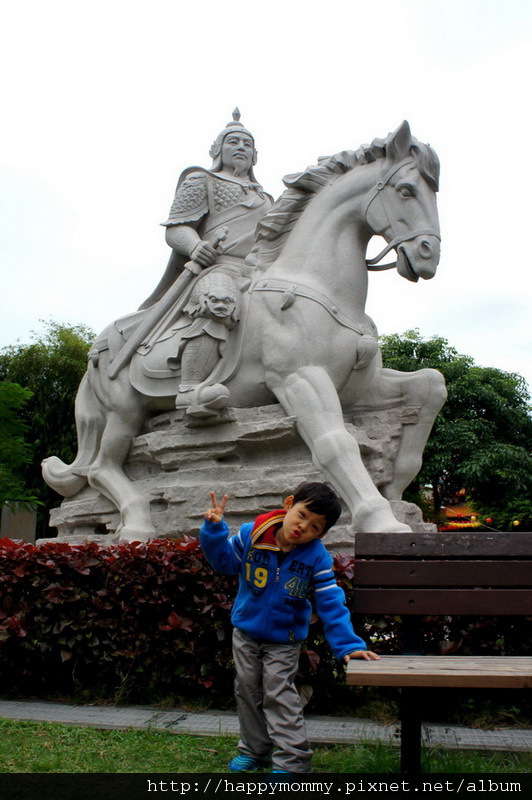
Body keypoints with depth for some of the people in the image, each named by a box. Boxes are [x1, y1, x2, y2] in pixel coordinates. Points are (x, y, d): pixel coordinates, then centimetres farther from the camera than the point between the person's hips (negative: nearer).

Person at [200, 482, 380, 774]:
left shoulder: (317, 558, -20)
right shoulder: (251, 534, -17)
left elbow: (331, 604, -16)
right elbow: (226, 559, -1)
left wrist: (348, 645, -20)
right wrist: (214, 530, -16)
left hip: (283, 639, -3)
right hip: (245, 631, 3)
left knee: (279, 695, -4)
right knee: (247, 690, 14)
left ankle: (291, 761, 9)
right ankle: (254, 750, 32)